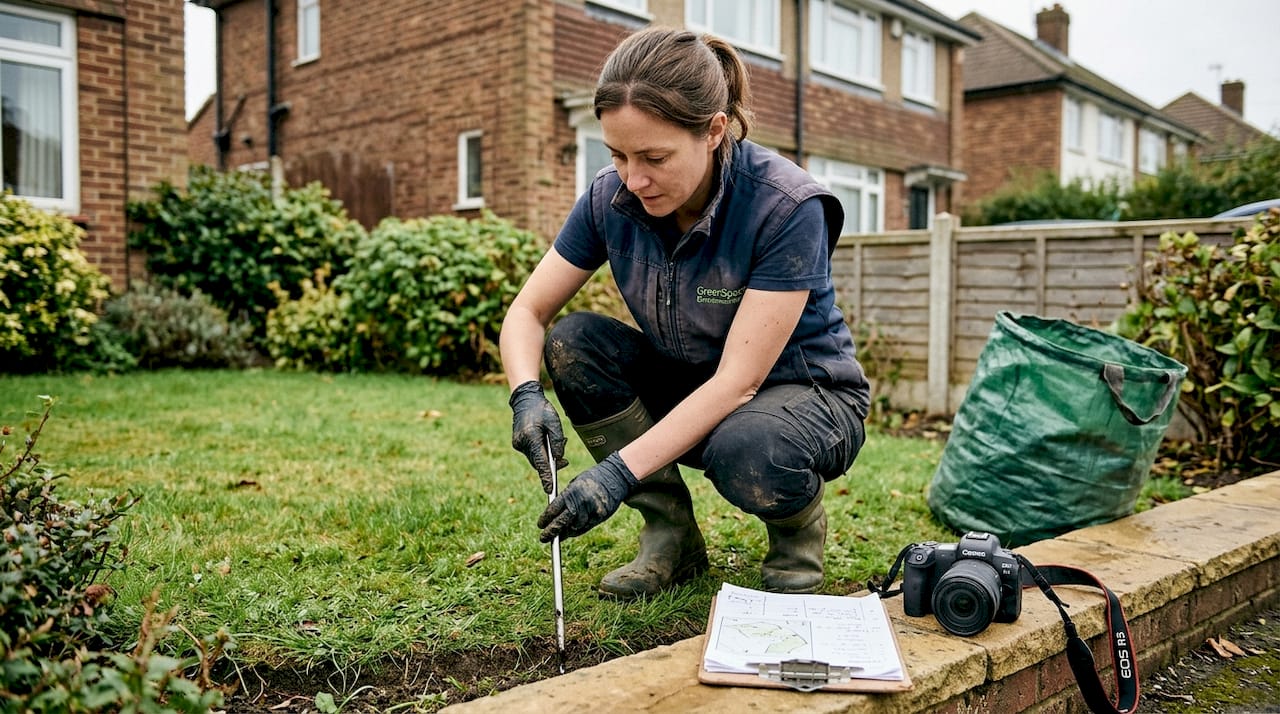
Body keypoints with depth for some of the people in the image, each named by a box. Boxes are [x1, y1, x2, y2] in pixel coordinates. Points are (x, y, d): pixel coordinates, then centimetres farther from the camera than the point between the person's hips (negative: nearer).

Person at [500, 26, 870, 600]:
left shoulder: (786, 206, -27)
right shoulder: (611, 198, -12)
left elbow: (738, 381, -30)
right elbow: (527, 311, -6)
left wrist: (622, 470, -37)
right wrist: (526, 395, -28)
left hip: (805, 394, -5)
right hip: (689, 391, 5)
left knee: (743, 449, -39)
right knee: (574, 341, -19)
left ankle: (799, 534, -1)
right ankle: (672, 538, -7)